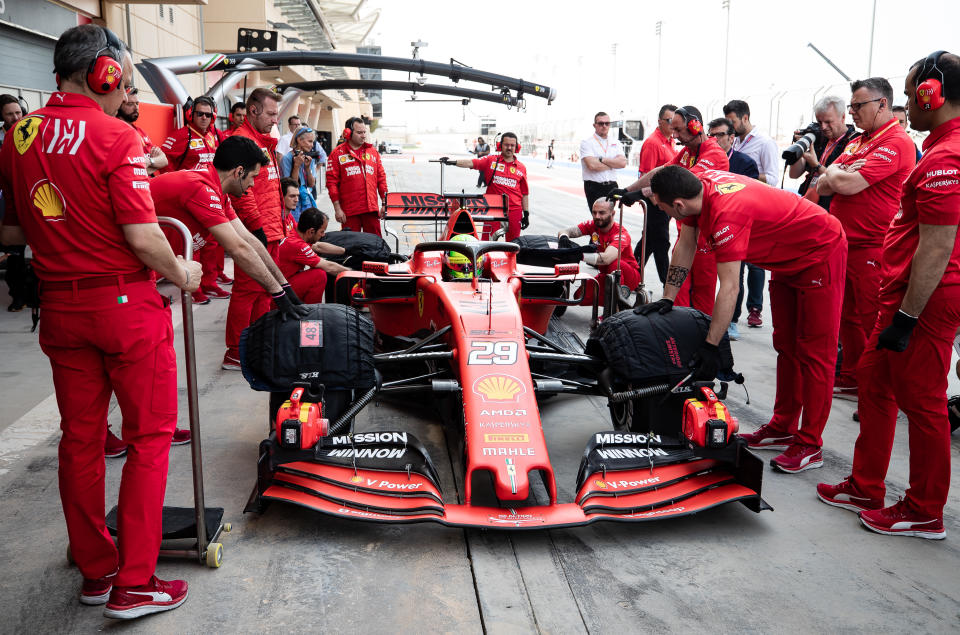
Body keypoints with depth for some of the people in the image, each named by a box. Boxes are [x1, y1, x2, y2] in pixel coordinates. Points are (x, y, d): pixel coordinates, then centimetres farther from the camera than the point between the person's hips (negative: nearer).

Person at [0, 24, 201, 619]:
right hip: (126, 302, -6)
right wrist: (181, 273, -2)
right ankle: (134, 583, 10)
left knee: (80, 438, 15)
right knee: (149, 438, 5)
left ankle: (96, 570, 29)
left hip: (59, 306, 6)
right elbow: (142, 238, -19)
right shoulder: (116, 137, -14)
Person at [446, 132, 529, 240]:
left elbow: (525, 193, 11)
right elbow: (472, 163, -10)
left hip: (514, 211, 2)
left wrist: (526, 214, 10)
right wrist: (453, 162, -25)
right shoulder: (491, 160, 3)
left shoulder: (521, 167, 8)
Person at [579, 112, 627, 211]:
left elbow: (623, 163, -4)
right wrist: (613, 164, -4)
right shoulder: (587, 143, -2)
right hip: (594, 187, -4)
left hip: (612, 187, 4)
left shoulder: (615, 143, 12)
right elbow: (592, 165, -17)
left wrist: (602, 159, -12)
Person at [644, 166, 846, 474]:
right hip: (787, 260, 10)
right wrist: (667, 299, -2)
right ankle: (783, 428, 24)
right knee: (785, 345, 14)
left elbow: (729, 288, -36)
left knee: (814, 350, -5)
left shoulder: (727, 214, -37)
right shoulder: (697, 187, -11)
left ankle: (809, 446, 2)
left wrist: (711, 347, -32)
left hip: (821, 254, -10)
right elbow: (685, 246, -1)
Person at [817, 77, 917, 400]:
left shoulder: (896, 143, -12)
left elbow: (847, 185, -22)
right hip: (844, 245, 9)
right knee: (847, 318, 15)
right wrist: (841, 174, -9)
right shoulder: (856, 143, 17)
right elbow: (823, 186, 12)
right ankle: (851, 380, 27)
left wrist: (833, 172, 0)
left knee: (872, 324, -2)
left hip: (873, 250, -9)